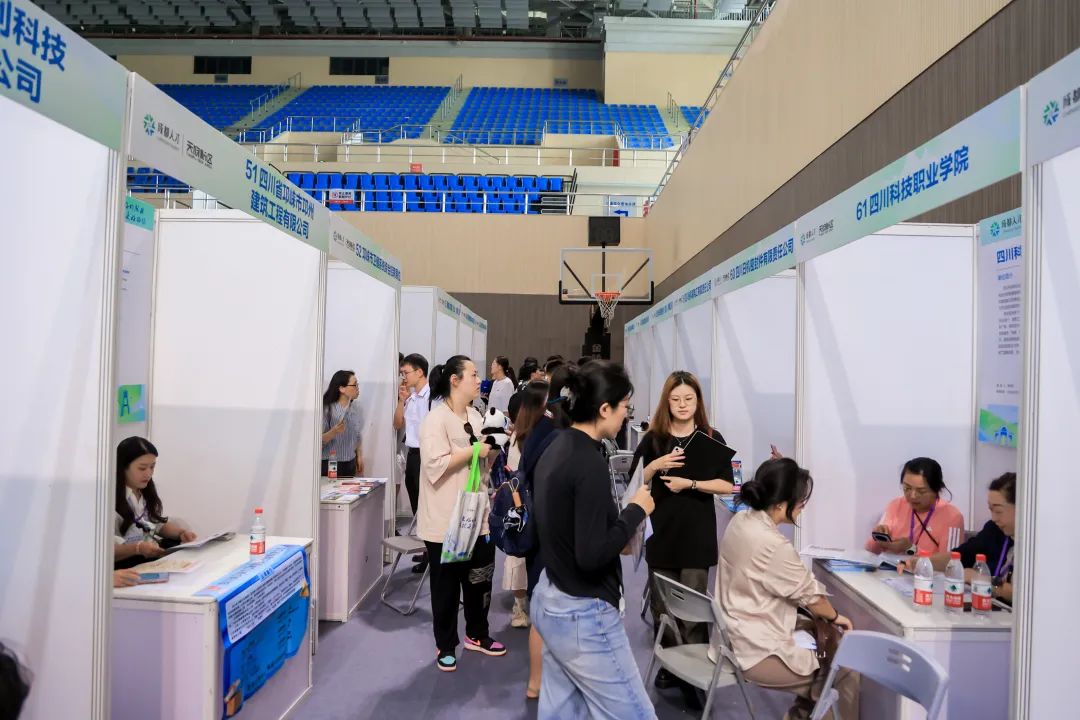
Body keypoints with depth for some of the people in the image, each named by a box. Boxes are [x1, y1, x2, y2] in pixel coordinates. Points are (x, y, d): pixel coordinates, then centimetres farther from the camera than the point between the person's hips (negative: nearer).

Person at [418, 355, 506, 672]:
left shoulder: (475, 416, 9)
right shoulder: (436, 418, -15)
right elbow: (435, 464, -25)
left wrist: (493, 447, 4)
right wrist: (473, 450, -22)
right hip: (446, 518, -7)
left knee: (479, 578, 17)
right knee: (446, 584, 9)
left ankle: (476, 635, 36)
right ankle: (446, 646, 26)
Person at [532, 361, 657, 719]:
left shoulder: (557, 448, 5)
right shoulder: (589, 463, -23)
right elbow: (591, 554, -25)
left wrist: (620, 516, 9)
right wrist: (636, 510, -14)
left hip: (550, 600, 9)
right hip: (583, 614, -9)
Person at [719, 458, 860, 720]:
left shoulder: (740, 520, -3)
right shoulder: (774, 546, -29)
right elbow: (809, 594, -10)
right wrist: (835, 616, 9)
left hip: (735, 636, 9)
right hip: (757, 653, -9)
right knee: (847, 671, 5)